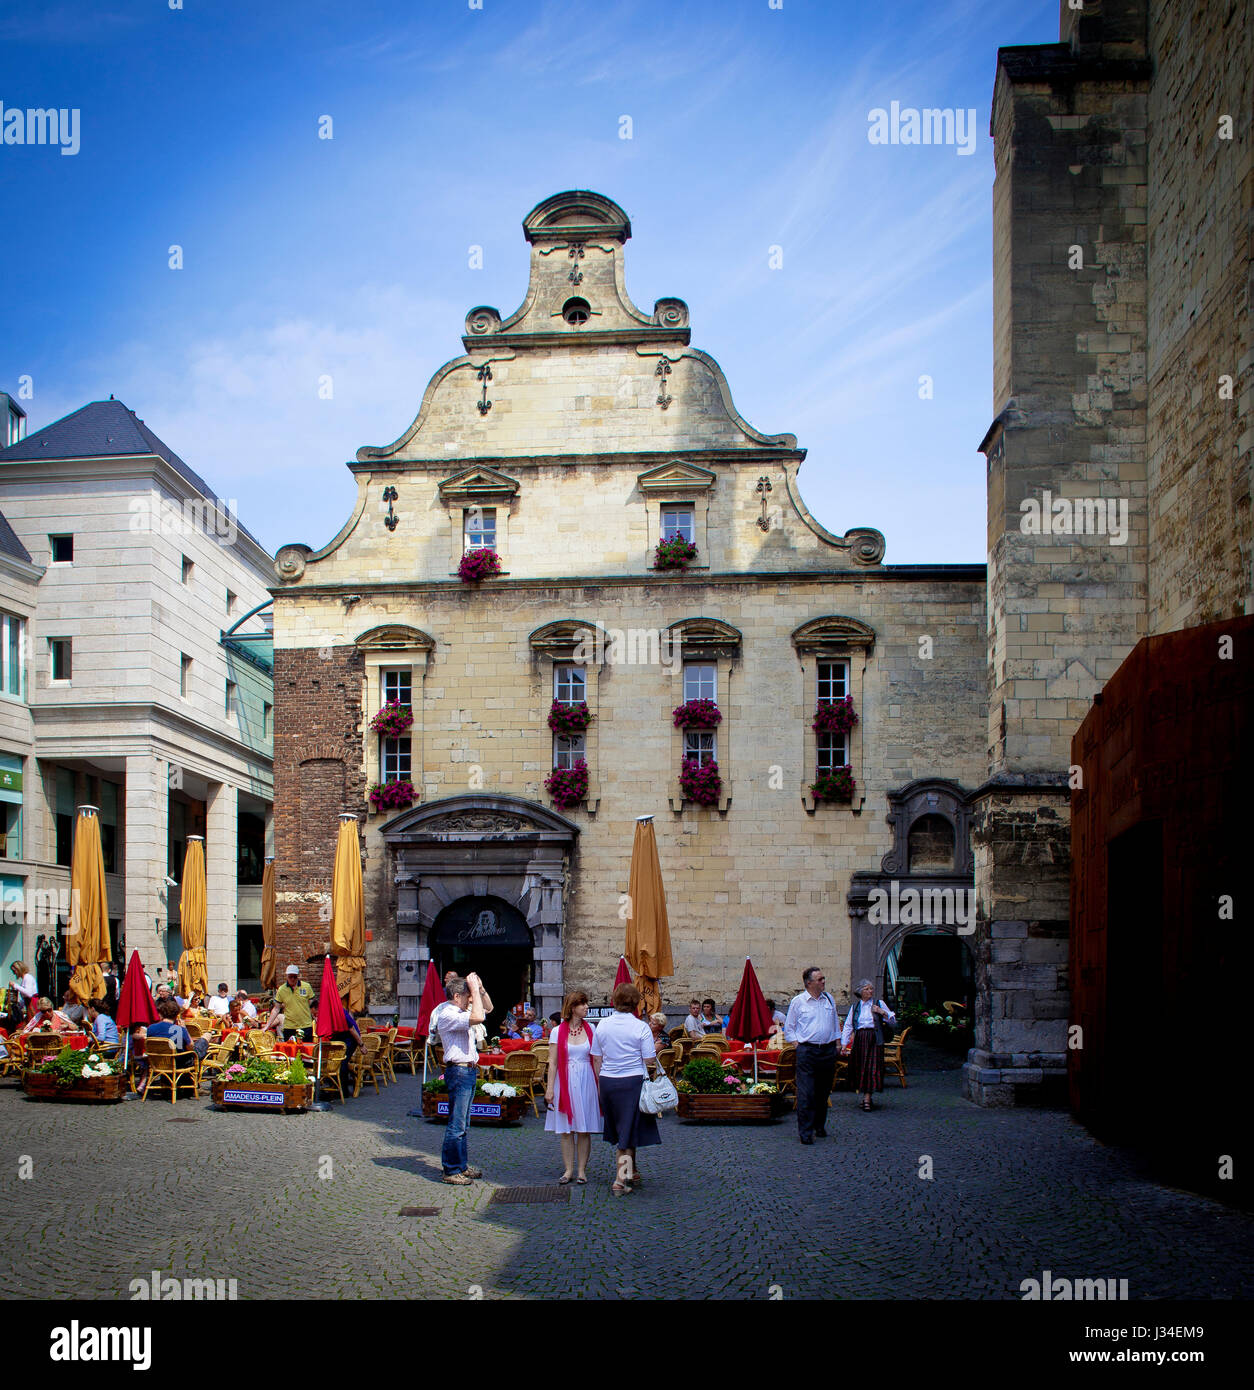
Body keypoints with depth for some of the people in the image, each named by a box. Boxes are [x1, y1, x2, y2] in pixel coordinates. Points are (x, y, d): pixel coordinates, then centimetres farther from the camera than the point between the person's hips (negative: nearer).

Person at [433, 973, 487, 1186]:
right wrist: (474, 989, -20)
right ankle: (451, 1171, -1)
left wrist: (480, 988, 11)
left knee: (463, 1124, 15)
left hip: (469, 1070, 10)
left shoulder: (460, 1011, 15)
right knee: (457, 1125, -6)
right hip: (458, 1071, -10)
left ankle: (461, 1165, 23)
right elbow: (477, 1017, -29)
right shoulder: (447, 1015, -15)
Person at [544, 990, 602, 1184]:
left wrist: (599, 1084, 0)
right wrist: (549, 1087, -6)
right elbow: (552, 1062, 0)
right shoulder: (558, 1032, 0)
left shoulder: (591, 1029, 5)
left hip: (586, 1081, 1)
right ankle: (568, 1170, 12)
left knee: (584, 1129, 3)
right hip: (565, 1082, -1)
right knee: (566, 1129, 4)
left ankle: (581, 1170, 11)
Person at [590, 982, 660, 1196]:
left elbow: (596, 1060, 7)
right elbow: (648, 1062, -7)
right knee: (629, 1132, 3)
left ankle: (630, 1174, 30)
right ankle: (620, 1180, -1)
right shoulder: (641, 1027, -9)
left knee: (622, 1132, 17)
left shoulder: (602, 1026, 3)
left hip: (607, 1081, 4)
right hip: (633, 1082, -4)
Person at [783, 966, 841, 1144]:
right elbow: (788, 1027, 6)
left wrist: (835, 1044, 14)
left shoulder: (829, 999, 10)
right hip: (807, 1051, -4)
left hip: (828, 1051, 4)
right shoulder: (798, 1001, -2)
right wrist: (797, 1043, -4)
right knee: (806, 1093, -8)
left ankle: (820, 1126, 25)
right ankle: (805, 1132, -4)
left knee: (823, 1091, 10)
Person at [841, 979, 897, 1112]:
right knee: (859, 1068, 1)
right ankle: (863, 1095, 15)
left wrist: (883, 1012, -9)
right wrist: (844, 1043, 5)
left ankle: (867, 1099, -7)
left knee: (871, 1068, -8)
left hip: (874, 1040, -2)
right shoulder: (856, 1006, 11)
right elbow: (848, 1025, 12)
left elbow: (893, 1021, 9)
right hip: (859, 1040, 2)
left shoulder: (879, 1003, 6)